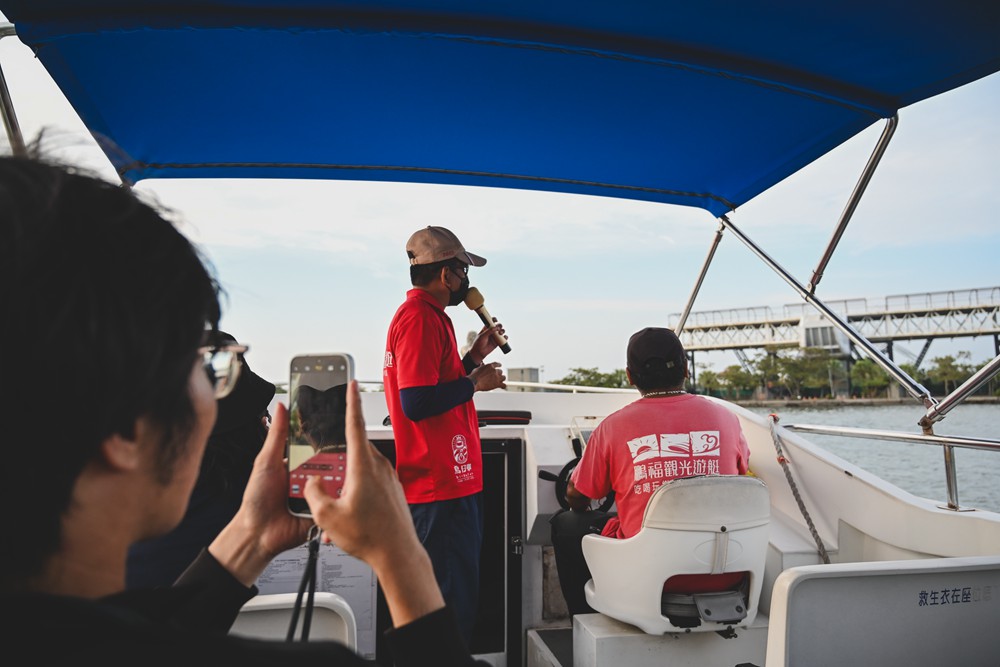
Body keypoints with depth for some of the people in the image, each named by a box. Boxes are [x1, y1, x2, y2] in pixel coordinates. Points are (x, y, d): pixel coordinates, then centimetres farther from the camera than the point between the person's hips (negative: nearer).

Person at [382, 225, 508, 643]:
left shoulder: (428, 315, 17)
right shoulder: (420, 318, -16)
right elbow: (416, 403, -24)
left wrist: (474, 357, 16)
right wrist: (475, 383, -12)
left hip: (449, 481, 11)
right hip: (440, 486, -11)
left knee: (460, 589, 19)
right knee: (453, 598, -2)